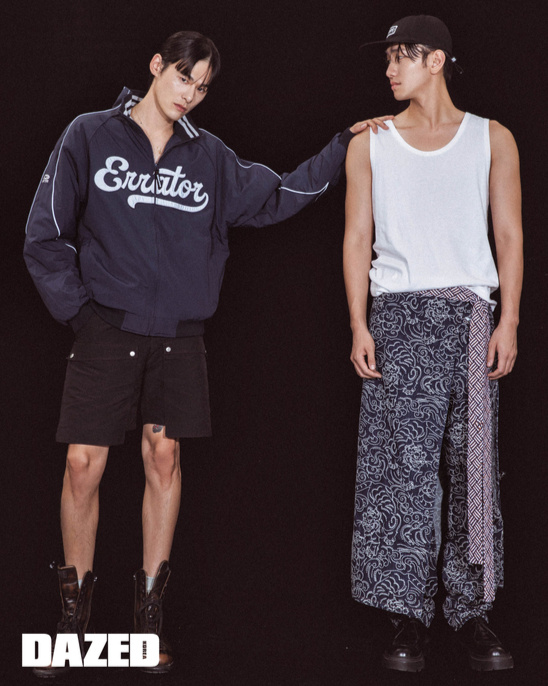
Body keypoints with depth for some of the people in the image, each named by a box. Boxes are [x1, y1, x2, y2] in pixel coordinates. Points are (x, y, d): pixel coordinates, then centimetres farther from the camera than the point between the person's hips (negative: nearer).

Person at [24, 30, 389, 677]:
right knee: (82, 467, -6)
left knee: (163, 459, 5)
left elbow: (276, 196, 17)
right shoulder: (90, 135, 1)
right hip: (106, 332, -2)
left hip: (178, 337, 3)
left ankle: (149, 611, 17)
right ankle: (74, 615, 11)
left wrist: (342, 148, 10)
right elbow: (45, 235, 0)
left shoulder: (209, 156, 9)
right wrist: (77, 308, -5)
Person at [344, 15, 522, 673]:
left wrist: (508, 322, -4)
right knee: (401, 468, -3)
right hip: (397, 316, 0)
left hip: (468, 315, 0)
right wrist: (359, 326, -2)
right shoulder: (370, 144, 12)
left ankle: (471, 612, 6)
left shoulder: (491, 138, 10)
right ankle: (408, 614, 3)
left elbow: (509, 235, 7)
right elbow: (357, 238, 8)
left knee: (472, 468, 0)